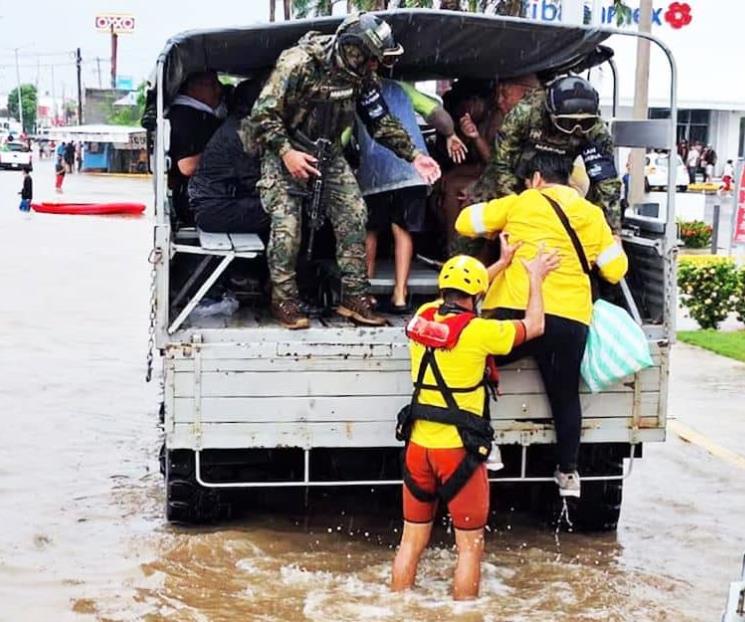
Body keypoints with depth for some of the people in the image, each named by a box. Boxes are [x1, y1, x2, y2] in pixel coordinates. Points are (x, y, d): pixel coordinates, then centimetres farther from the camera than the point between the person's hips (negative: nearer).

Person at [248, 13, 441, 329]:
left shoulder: (362, 76, -6)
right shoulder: (298, 64, -26)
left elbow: (381, 122, 5)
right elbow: (263, 114, -22)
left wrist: (414, 156, -2)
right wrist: (286, 153, -30)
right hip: (285, 150, -6)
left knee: (353, 214, -5)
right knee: (286, 223, -15)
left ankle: (354, 297, 2)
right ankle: (284, 300, 0)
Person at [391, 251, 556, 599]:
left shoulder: (423, 317, 2)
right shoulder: (478, 331, -13)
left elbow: (457, 296, 23)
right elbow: (534, 326, 2)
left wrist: (502, 264, 30)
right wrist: (535, 278, 16)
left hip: (418, 444, 5)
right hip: (459, 449, -5)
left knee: (412, 540, 14)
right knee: (470, 545, 7)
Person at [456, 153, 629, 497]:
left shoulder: (520, 203, 6)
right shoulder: (591, 214, 12)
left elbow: (464, 222, 8)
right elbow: (615, 270, 11)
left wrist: (494, 231, 28)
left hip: (519, 311, -3)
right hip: (570, 319, 3)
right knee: (565, 395, 19)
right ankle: (568, 472, 25)